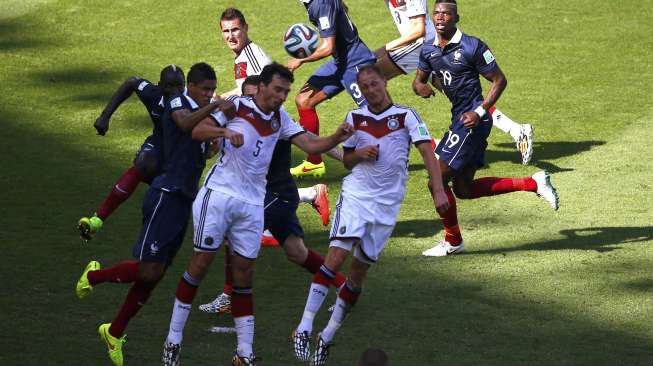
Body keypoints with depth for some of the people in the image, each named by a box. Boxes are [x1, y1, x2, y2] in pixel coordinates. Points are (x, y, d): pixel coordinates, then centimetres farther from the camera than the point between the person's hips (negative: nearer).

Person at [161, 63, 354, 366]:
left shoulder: (280, 119, 11)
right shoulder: (236, 106, -5)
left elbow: (311, 145, 6)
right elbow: (198, 130, -12)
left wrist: (336, 138, -13)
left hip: (252, 203, 5)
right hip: (219, 193, -5)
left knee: (244, 272, 4)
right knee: (201, 262, -6)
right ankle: (173, 339, 3)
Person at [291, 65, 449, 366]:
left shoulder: (406, 116, -3)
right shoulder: (355, 118, 6)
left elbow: (427, 152, -11)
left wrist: (438, 190, -24)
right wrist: (359, 154, -9)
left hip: (387, 204, 0)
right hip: (356, 195, 0)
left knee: (359, 271, 4)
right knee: (336, 256, -18)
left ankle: (327, 337, 14)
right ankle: (304, 330, -20)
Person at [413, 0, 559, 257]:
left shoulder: (472, 47, -13)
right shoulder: (428, 51, 7)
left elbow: (499, 80, -7)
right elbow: (418, 80, 18)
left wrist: (480, 112, -16)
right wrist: (420, 87, -7)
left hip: (472, 121, -9)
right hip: (459, 120, 9)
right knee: (464, 190, 12)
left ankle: (452, 241, 12)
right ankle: (533, 184, 19)